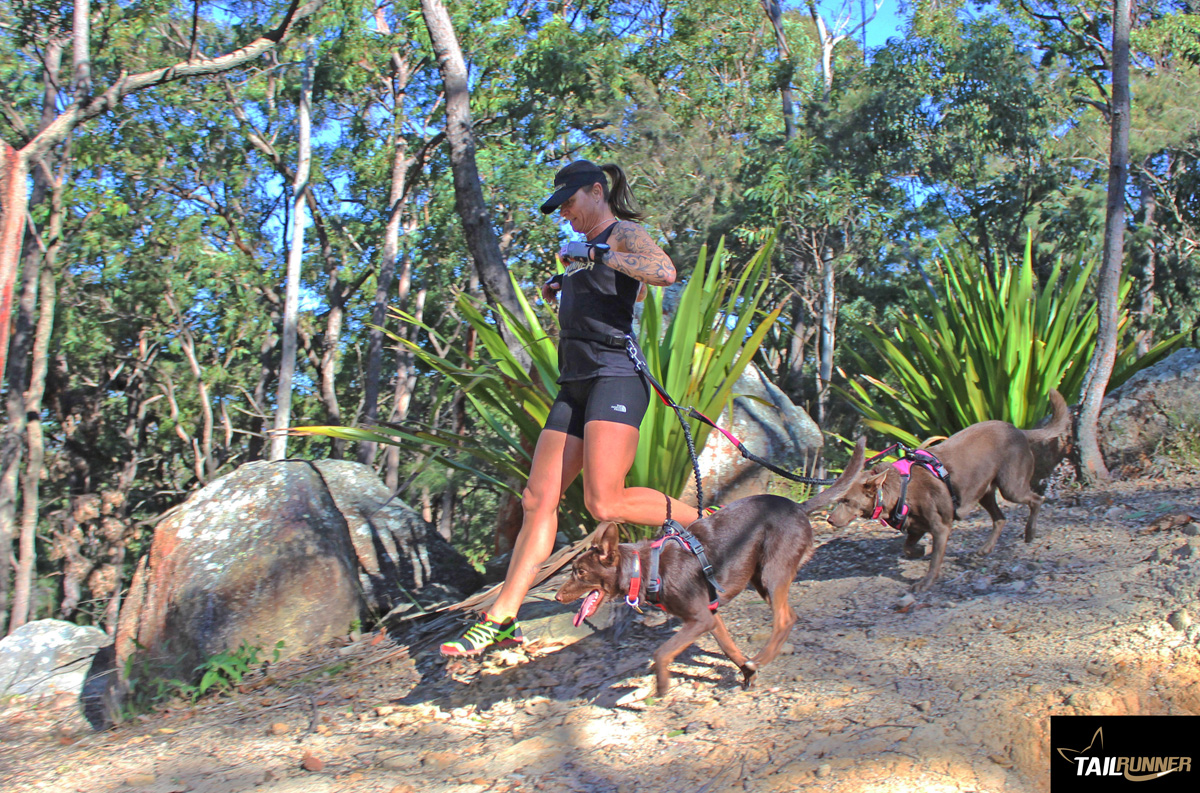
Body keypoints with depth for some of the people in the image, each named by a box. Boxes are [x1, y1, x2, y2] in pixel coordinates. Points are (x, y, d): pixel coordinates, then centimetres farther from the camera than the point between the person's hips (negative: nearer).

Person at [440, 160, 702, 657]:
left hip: (615, 378, -8)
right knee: (538, 500, 2)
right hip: (575, 386, 9)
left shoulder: (625, 234, -1)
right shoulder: (588, 249, 23)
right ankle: (502, 620, 3)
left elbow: (664, 272, -23)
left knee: (605, 503, -21)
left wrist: (595, 255, -18)